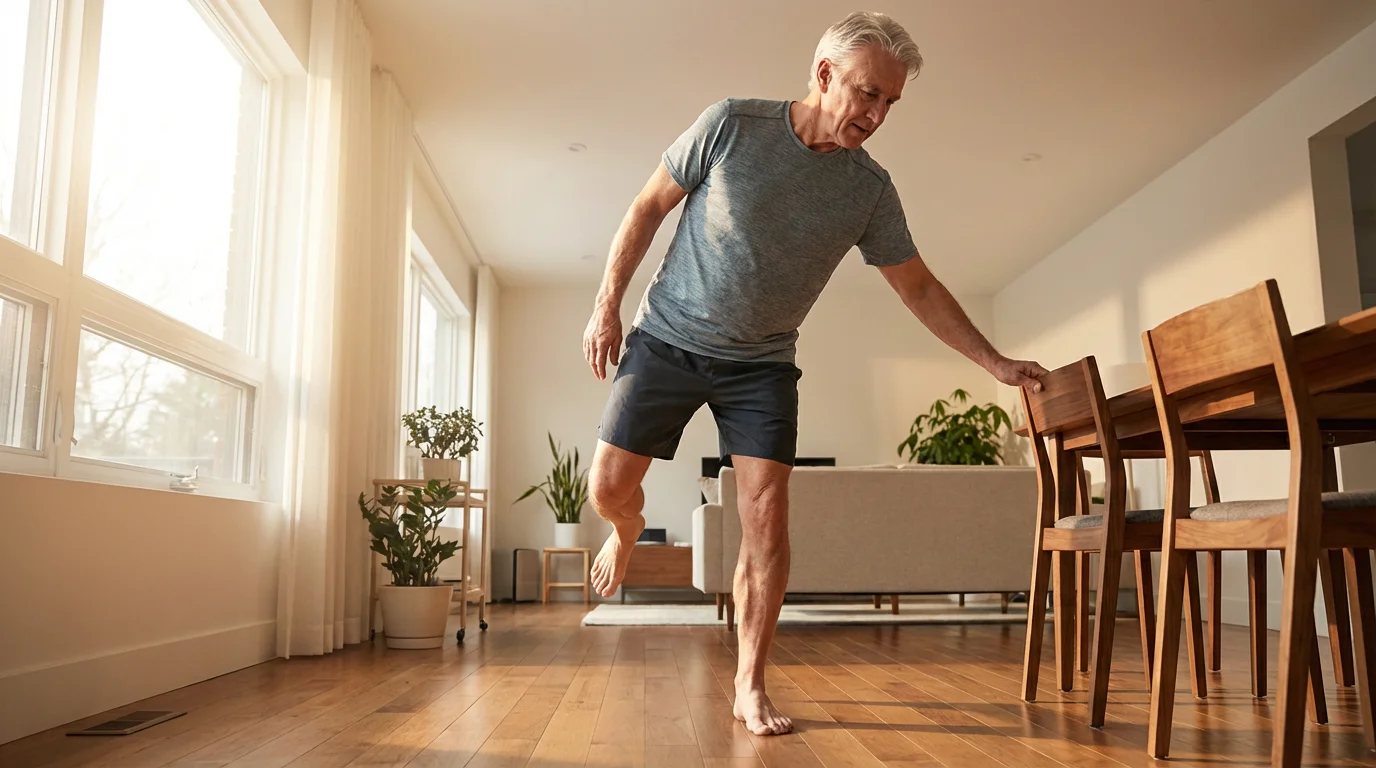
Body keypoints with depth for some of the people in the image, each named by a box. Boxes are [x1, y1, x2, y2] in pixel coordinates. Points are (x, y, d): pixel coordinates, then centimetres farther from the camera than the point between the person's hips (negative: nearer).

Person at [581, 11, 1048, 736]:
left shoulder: (870, 189, -5)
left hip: (761, 364, 1)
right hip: (668, 339, -1)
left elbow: (918, 286, 3)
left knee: (766, 519, -8)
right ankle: (628, 531, 37)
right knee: (607, 486, -2)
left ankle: (750, 686, 6)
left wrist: (997, 364, 0)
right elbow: (648, 208, -4)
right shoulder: (731, 124, -12)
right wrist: (608, 306, -6)